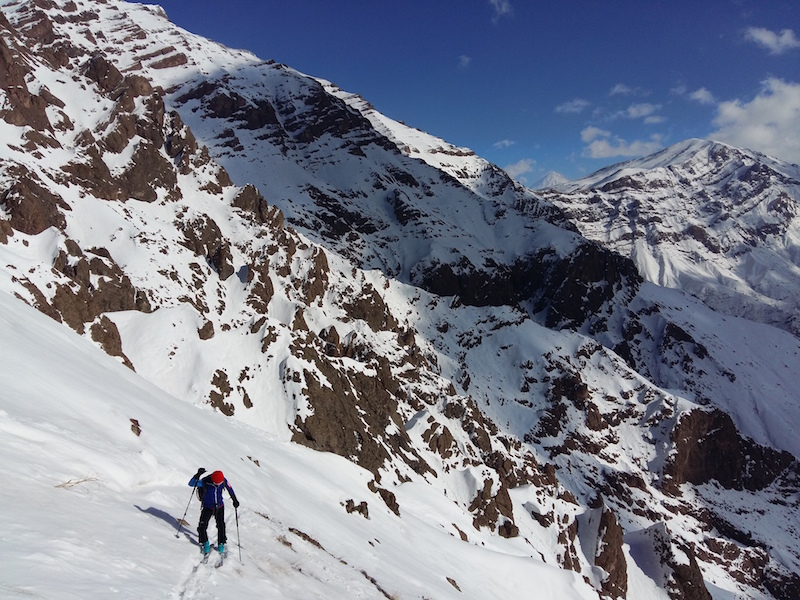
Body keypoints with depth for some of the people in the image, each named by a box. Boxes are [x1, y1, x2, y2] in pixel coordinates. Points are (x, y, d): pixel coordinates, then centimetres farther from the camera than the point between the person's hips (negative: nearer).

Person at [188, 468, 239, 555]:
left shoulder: (223, 481, -18)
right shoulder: (205, 481, -26)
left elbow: (230, 489, 0)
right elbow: (191, 484, -34)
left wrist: (235, 500, 5)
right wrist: (198, 475, -50)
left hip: (219, 507, 2)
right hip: (207, 507, -2)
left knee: (221, 526, 3)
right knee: (203, 526, -11)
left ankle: (221, 544, 23)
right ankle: (205, 543, 13)